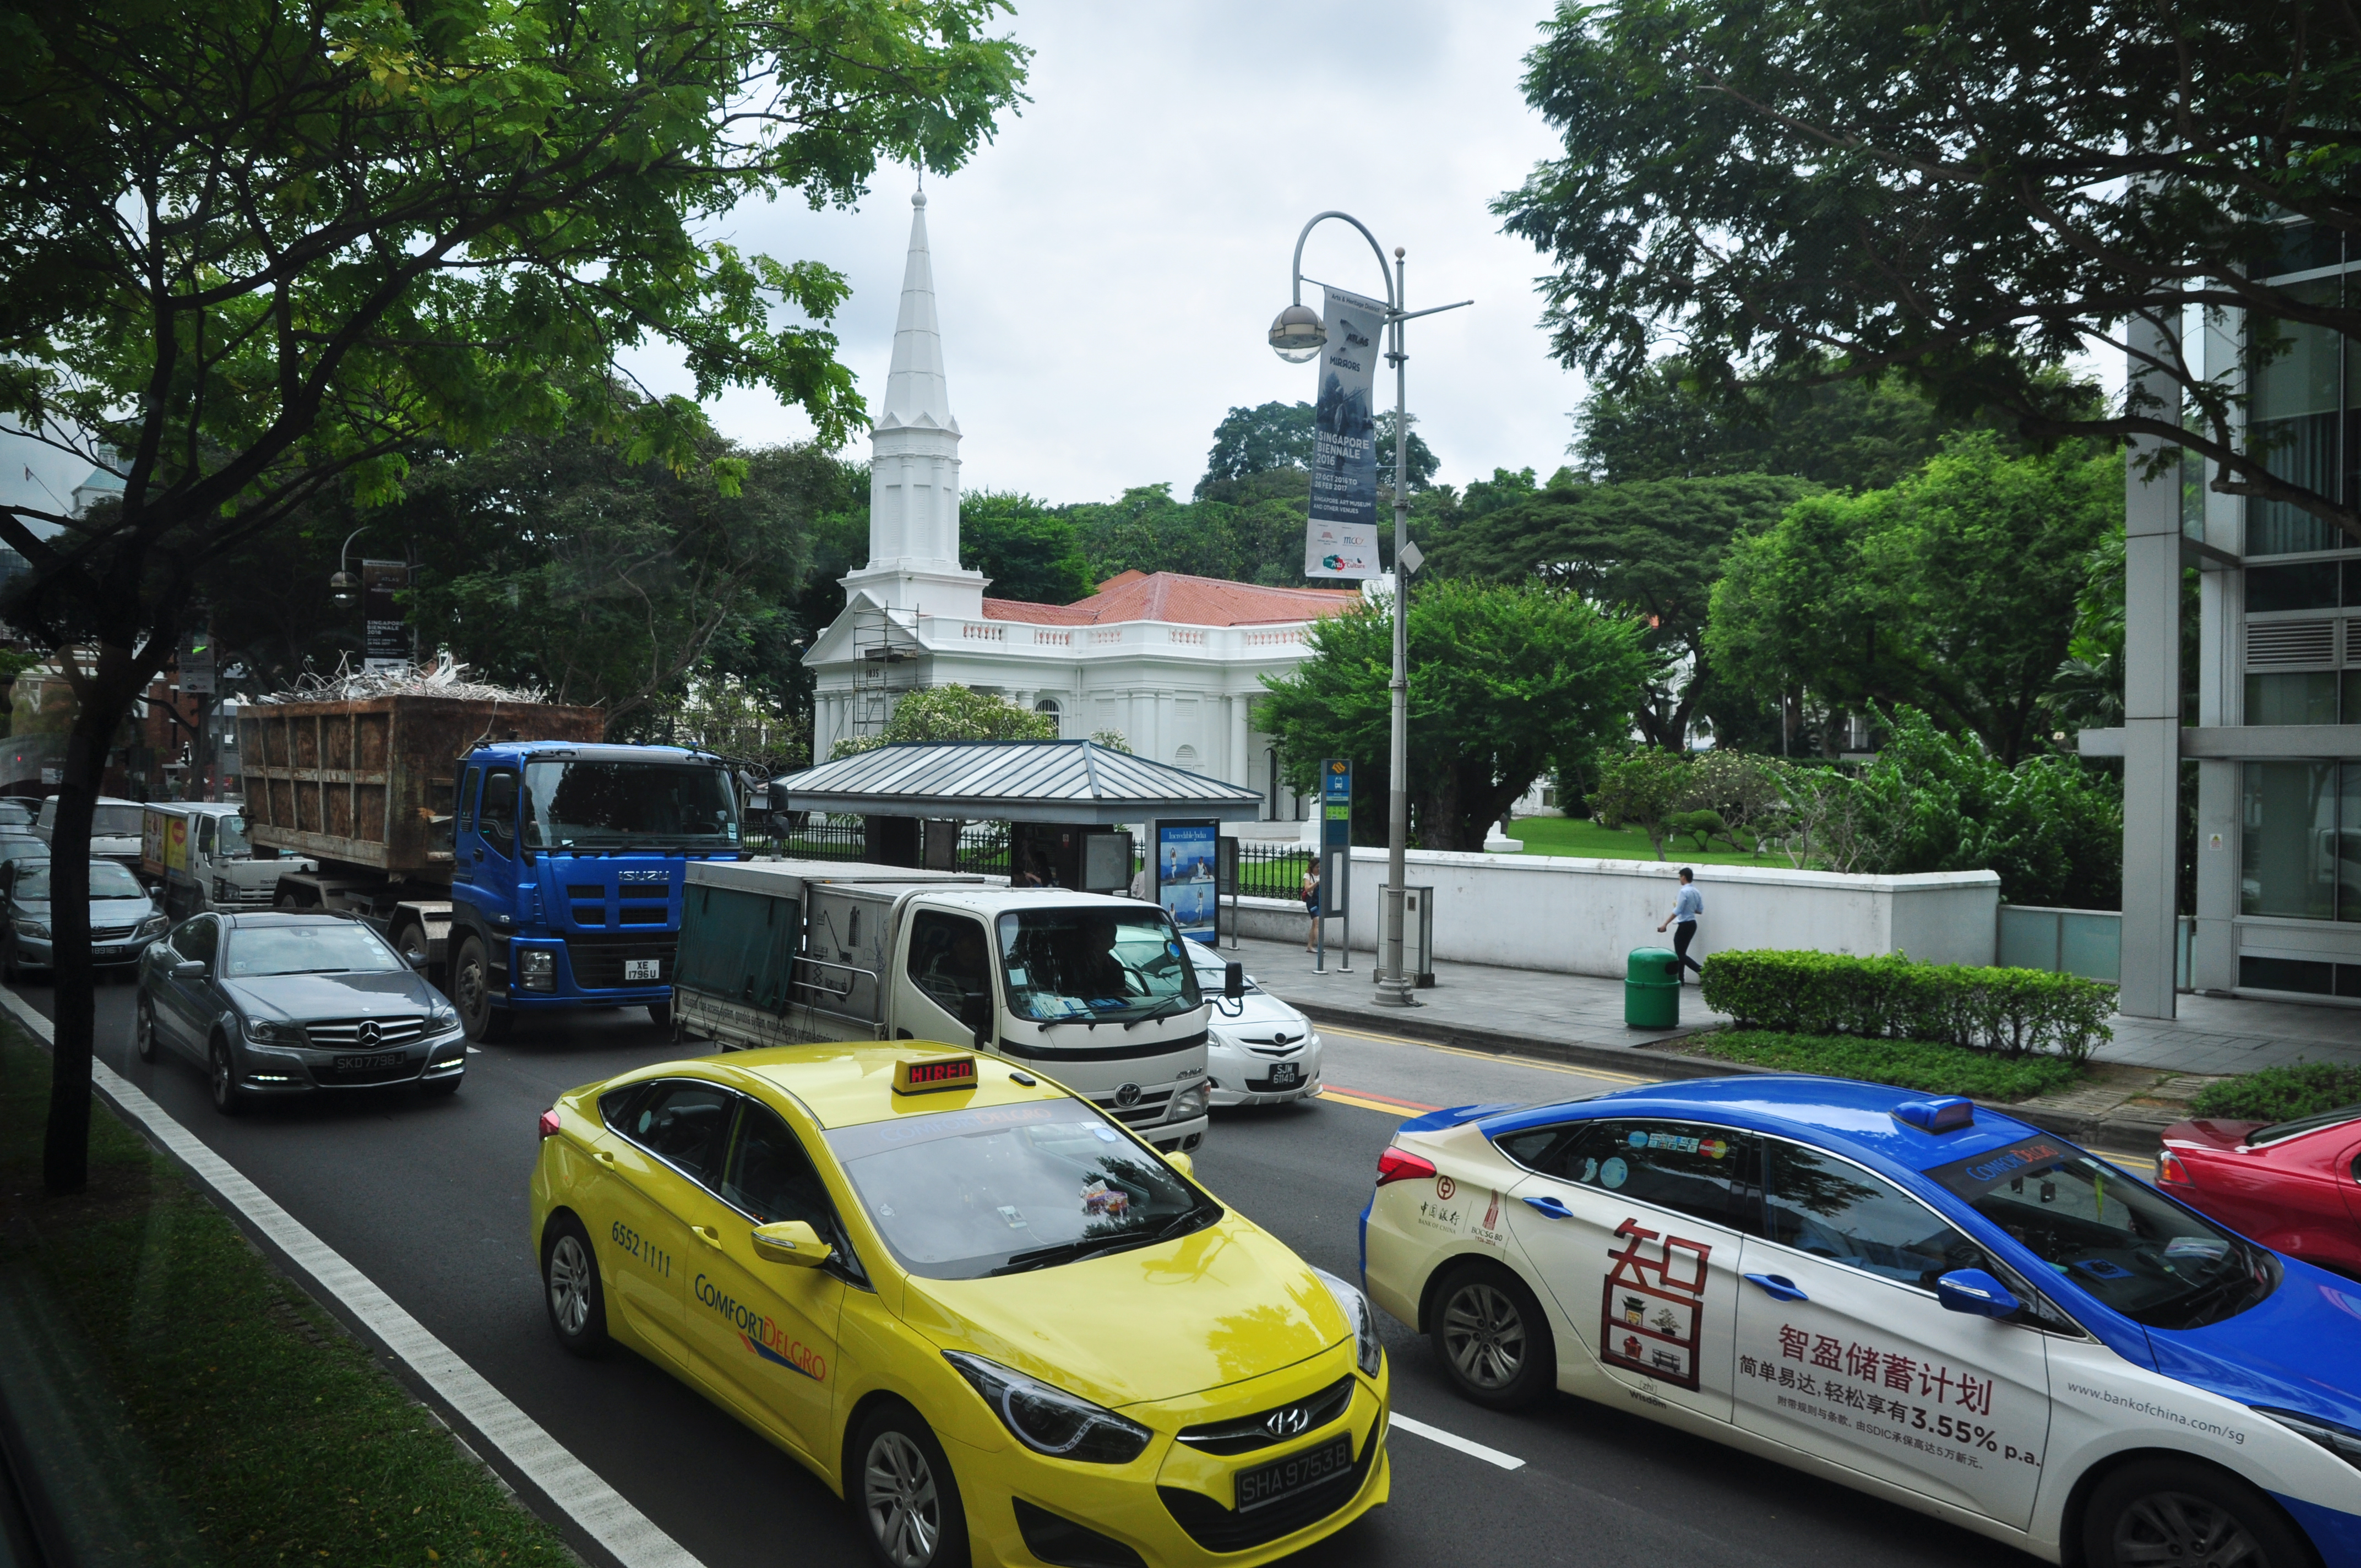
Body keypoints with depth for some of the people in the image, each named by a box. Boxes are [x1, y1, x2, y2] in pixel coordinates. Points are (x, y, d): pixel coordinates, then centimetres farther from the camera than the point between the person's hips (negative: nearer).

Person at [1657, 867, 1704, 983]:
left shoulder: (1684, 891, -17)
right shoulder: (1696, 892, 7)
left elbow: (1677, 911, -20)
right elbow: (1700, 911, 13)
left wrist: (1665, 925, -15)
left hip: (1685, 925, -9)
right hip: (1692, 924, 9)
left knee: (1680, 954, -3)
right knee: (1681, 953, 14)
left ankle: (1701, 970, -15)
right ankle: (1680, 980, 15)